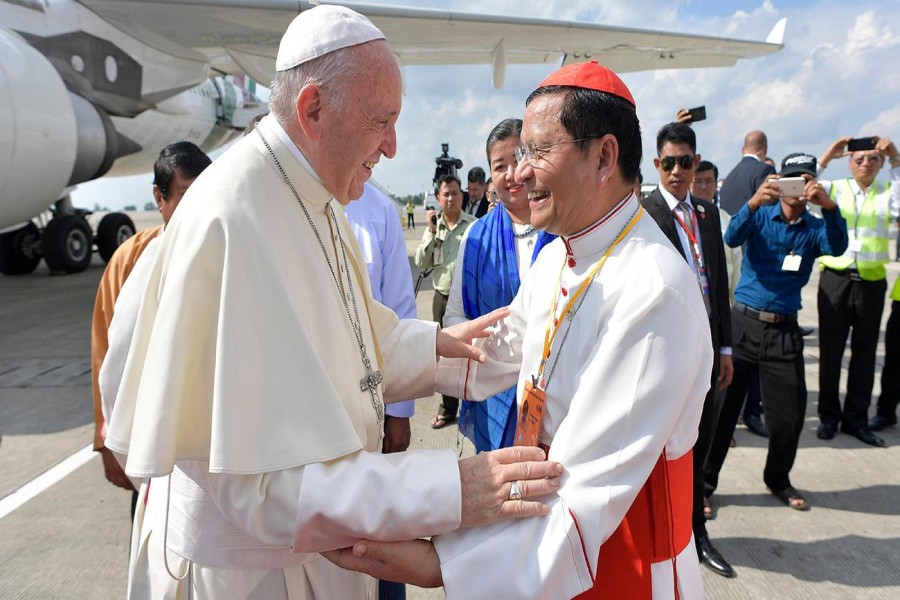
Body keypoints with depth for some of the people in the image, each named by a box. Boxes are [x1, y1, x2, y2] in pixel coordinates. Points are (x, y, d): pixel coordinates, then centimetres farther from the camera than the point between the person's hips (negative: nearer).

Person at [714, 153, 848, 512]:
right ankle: (704, 481, 12)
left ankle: (778, 480, 31)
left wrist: (829, 206, -33)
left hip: (784, 332, 3)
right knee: (723, 406, 0)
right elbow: (732, 238, -18)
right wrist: (753, 203, -37)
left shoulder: (815, 228, 7)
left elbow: (837, 247, -15)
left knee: (789, 414, 7)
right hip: (744, 323, -2)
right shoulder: (760, 216, 2)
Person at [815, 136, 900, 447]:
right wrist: (826, 157, -10)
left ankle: (856, 419, 20)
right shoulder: (834, 188, 6)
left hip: (871, 281, 1)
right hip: (835, 278, -1)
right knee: (831, 350, 5)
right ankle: (828, 416, 18)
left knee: (864, 352, 8)